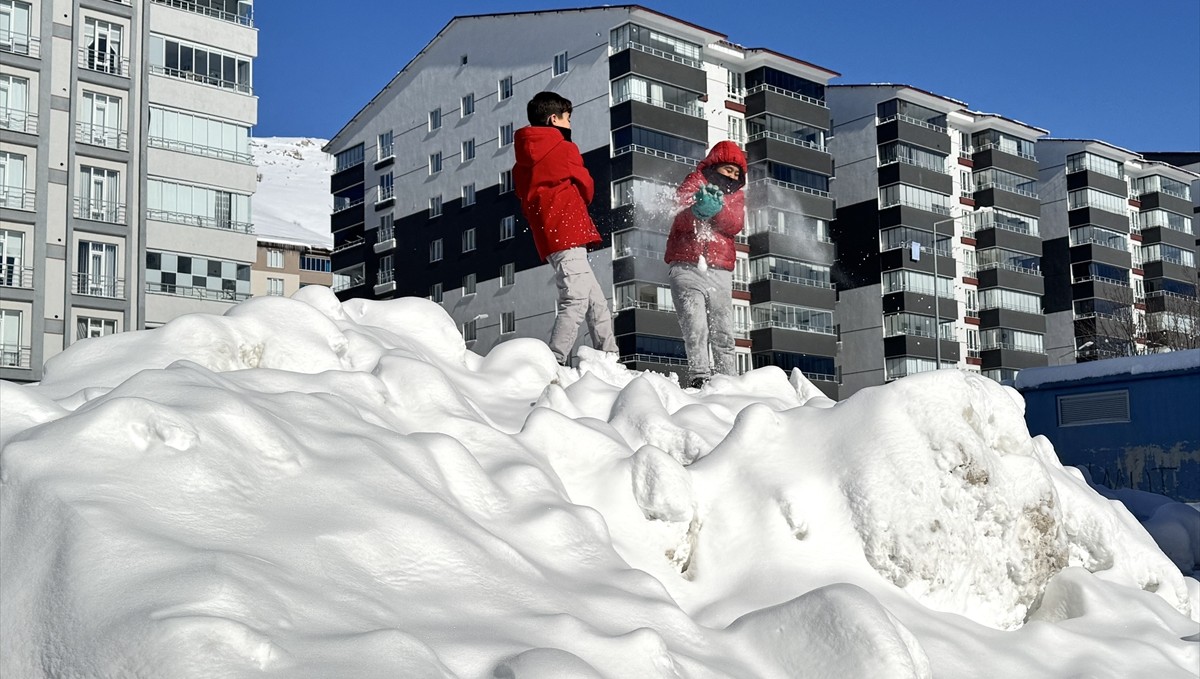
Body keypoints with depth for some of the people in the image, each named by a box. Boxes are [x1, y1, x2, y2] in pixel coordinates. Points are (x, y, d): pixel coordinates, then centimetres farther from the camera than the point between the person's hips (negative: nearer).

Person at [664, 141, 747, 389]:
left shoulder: (735, 195, 20)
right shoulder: (695, 182, 10)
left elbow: (735, 225, -3)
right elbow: (682, 220, -9)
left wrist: (716, 210, -23)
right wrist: (697, 210, -32)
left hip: (720, 272, 4)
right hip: (688, 268, -4)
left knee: (723, 334, 1)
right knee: (695, 328, -18)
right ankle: (698, 377, -23)